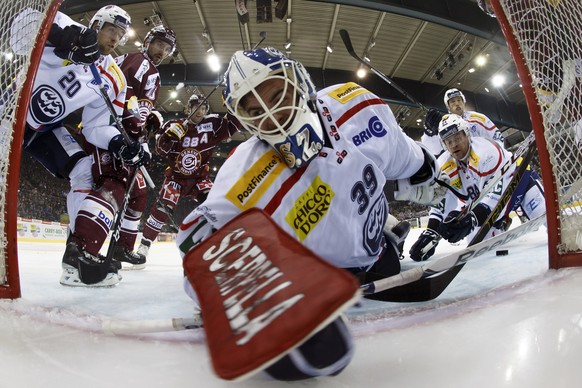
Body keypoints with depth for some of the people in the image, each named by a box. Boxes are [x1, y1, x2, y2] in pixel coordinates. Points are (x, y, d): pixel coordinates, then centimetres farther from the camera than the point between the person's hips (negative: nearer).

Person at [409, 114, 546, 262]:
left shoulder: (485, 150, -34)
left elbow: (498, 190, -39)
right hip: (484, 197, 5)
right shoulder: (443, 166, -17)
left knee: (540, 212, -23)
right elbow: (440, 200, -16)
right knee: (481, 237, -4)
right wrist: (431, 232, -29)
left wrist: (473, 217, -53)